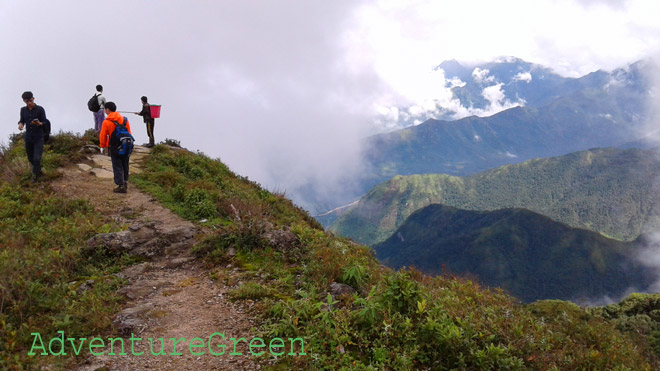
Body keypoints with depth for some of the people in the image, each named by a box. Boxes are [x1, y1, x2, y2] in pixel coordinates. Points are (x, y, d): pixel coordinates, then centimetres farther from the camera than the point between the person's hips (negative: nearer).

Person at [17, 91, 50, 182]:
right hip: (28, 138, 4)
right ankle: (38, 170, 40)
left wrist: (39, 123, -29)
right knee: (30, 158, 14)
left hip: (38, 138, -4)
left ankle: (35, 175, 9)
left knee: (37, 158, -11)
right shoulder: (23, 110, 2)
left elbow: (45, 122, -7)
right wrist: (20, 124, -8)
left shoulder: (40, 109, -9)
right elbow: (22, 120, 16)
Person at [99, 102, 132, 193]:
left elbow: (103, 136, -5)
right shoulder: (124, 119, 2)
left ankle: (121, 186, -1)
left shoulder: (106, 122, -9)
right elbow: (129, 133, 5)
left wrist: (103, 146, 11)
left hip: (114, 148, -4)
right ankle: (125, 182, 31)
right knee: (125, 165, 19)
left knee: (117, 167, 3)